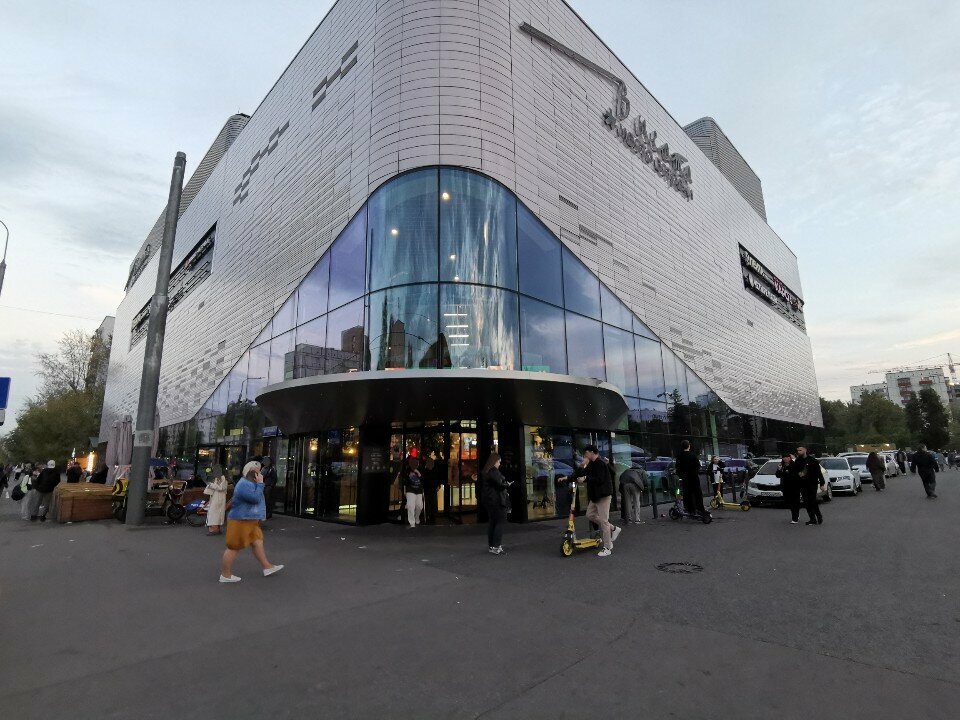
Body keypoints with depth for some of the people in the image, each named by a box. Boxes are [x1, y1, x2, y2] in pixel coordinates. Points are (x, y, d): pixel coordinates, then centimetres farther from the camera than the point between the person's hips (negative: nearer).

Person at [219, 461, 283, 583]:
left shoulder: (250, 483, 14)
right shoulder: (244, 484, -21)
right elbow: (256, 498, -27)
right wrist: (260, 483, -22)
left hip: (249, 521, 11)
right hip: (240, 521, -11)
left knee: (258, 543, 11)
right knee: (233, 547, 1)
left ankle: (267, 567, 16)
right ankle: (225, 575, 13)